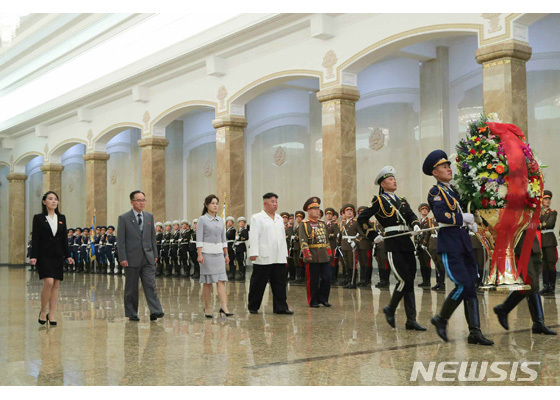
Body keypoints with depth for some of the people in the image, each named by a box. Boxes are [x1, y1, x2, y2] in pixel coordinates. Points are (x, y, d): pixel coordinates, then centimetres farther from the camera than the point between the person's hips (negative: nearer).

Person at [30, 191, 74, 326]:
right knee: (49, 282, -17)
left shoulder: (61, 218, 11)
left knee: (56, 284, 2)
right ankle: (43, 312, 0)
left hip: (58, 256, 4)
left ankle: (51, 315, 10)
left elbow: (64, 238, 11)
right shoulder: (38, 218, 0)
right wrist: (33, 256, -10)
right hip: (44, 255, -4)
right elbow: (35, 239, -3)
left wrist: (68, 255, 5)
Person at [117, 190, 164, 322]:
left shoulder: (149, 217, 11)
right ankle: (132, 314, 14)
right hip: (132, 258, -3)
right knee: (131, 288, 6)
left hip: (148, 258, 3)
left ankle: (155, 311, -11)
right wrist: (122, 258, -11)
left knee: (150, 285, -6)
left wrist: (155, 254, 10)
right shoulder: (124, 218, -3)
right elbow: (120, 240, -5)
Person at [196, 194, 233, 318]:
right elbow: (199, 239, -7)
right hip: (207, 252, -4)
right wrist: (200, 254, -15)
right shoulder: (202, 219, -3)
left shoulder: (220, 220, 12)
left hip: (218, 253, 5)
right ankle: (207, 308, 10)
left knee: (221, 280, -5)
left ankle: (224, 307, -10)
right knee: (207, 282, 1)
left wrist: (226, 254, 13)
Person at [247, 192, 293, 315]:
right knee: (258, 284, 2)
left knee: (280, 284, 3)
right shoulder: (257, 218, 0)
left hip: (279, 258, 6)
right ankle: (253, 307, 13)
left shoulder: (279, 219, 19)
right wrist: (253, 253, -16)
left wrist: (285, 254, 16)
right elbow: (254, 236, -8)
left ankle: (280, 307, 8)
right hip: (263, 258, -6)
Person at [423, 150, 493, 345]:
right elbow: (440, 215, -23)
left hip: (464, 242, 8)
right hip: (449, 244, -8)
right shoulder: (435, 192, -7)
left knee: (471, 287, 3)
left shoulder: (452, 190, 19)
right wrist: (463, 218, -12)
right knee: (463, 285, -14)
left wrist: (471, 223, 10)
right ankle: (441, 319, 7)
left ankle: (475, 332, 5)